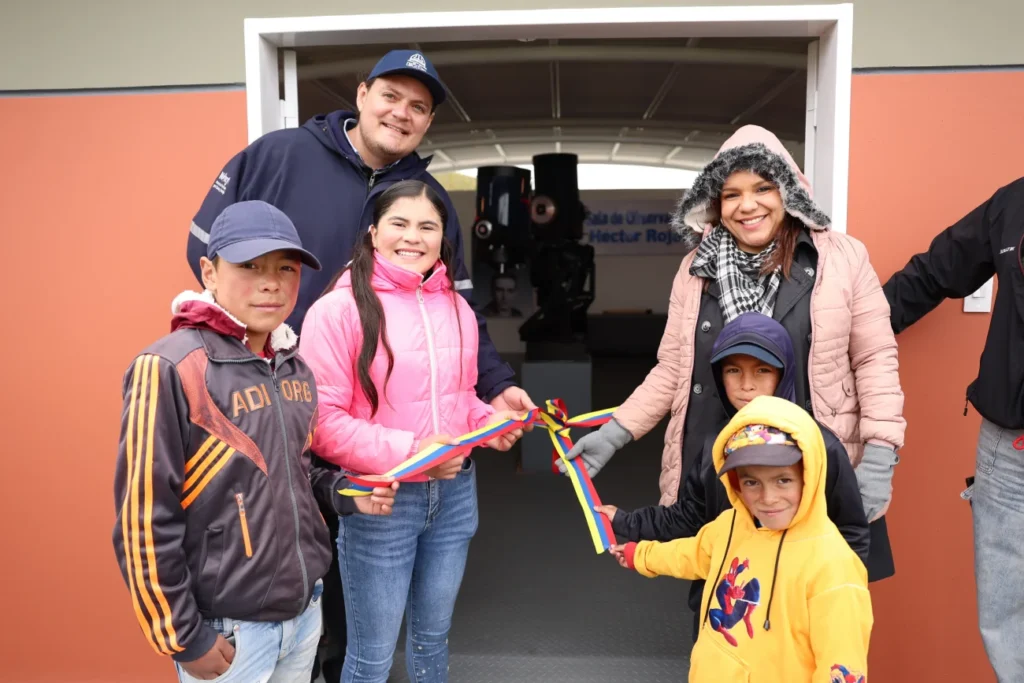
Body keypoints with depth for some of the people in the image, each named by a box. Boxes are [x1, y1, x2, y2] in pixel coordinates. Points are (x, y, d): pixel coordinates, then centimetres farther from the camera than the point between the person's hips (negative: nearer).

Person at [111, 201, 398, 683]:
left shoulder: (295, 368, 4)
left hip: (305, 609, 6)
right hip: (226, 628, -6)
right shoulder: (171, 369, -17)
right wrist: (183, 637, -11)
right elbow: (145, 521, -16)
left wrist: (344, 493, 1)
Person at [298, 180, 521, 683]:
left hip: (455, 492, 6)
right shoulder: (339, 309, -13)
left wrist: (490, 423, -2)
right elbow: (322, 421, -17)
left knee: (433, 636, 23)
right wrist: (407, 452, -22)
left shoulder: (457, 308, 7)